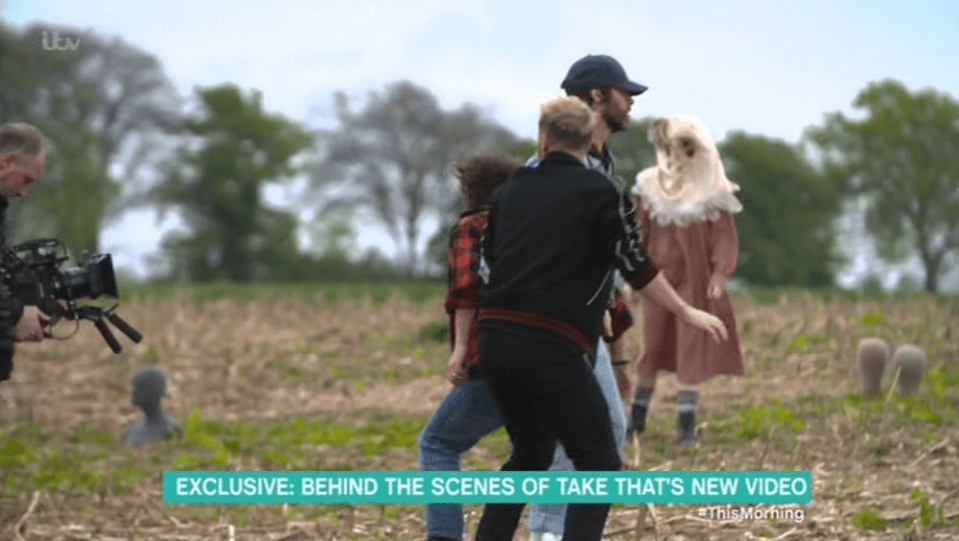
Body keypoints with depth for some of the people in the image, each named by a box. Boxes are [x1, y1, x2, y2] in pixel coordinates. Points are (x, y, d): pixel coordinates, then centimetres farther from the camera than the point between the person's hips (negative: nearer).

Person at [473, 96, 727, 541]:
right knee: (599, 463, 0)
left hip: (495, 338, 6)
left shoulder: (510, 192, 16)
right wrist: (686, 312, 10)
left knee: (530, 454, 23)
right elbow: (636, 268, -2)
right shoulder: (599, 192, -1)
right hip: (551, 348, -6)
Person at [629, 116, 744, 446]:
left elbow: (724, 237, -5)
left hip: (695, 281, -2)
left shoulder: (711, 191, -4)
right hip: (658, 279, 2)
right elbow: (640, 234, 7)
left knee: (692, 351, -3)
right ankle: (636, 419, 19)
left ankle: (687, 426, 0)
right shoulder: (650, 186, 4)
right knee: (652, 348, 8)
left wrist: (720, 272, -17)